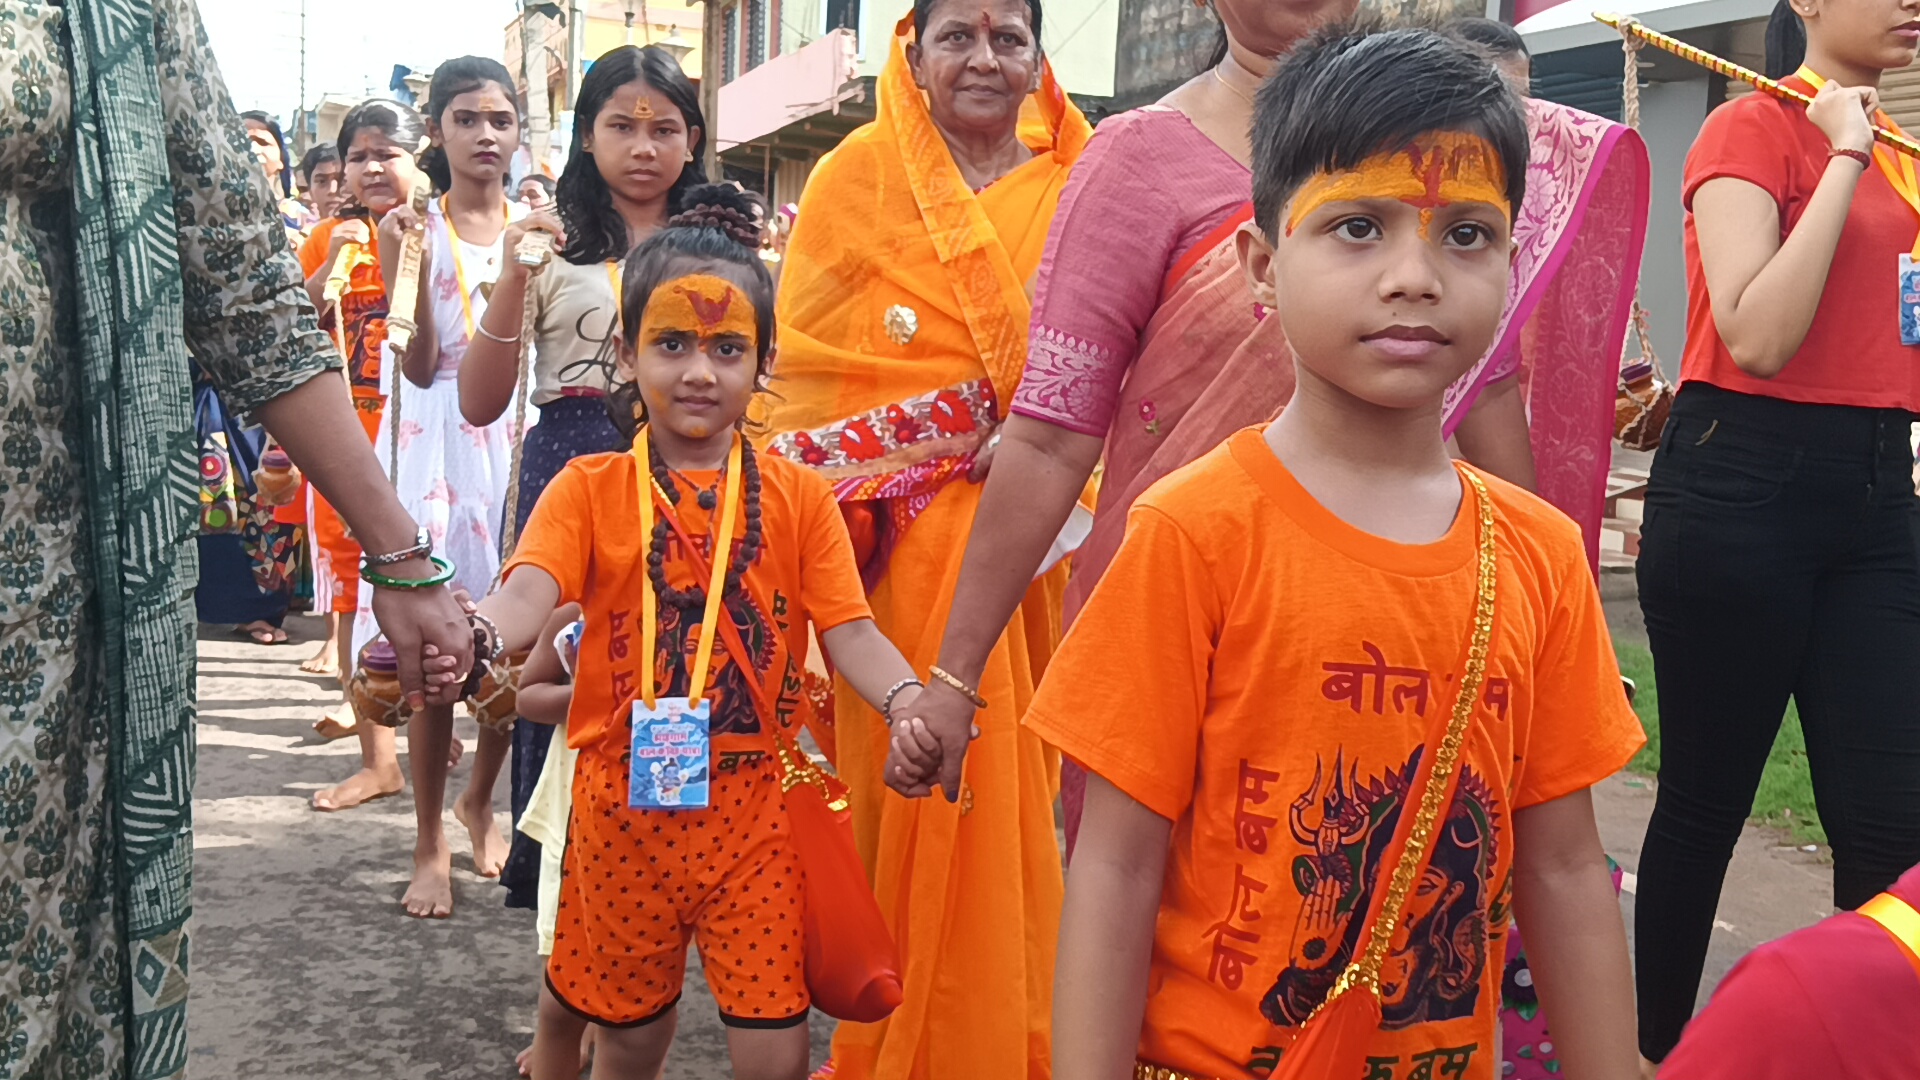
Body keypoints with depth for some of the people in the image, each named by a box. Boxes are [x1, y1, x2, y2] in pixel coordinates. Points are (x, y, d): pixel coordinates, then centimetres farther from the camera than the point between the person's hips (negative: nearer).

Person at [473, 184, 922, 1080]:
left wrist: (906, 696, -27)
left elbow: (848, 631, -6)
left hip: (754, 812, 0)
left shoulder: (799, 498, 2)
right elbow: (527, 596, -16)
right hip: (624, 806, 0)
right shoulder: (588, 489, 0)